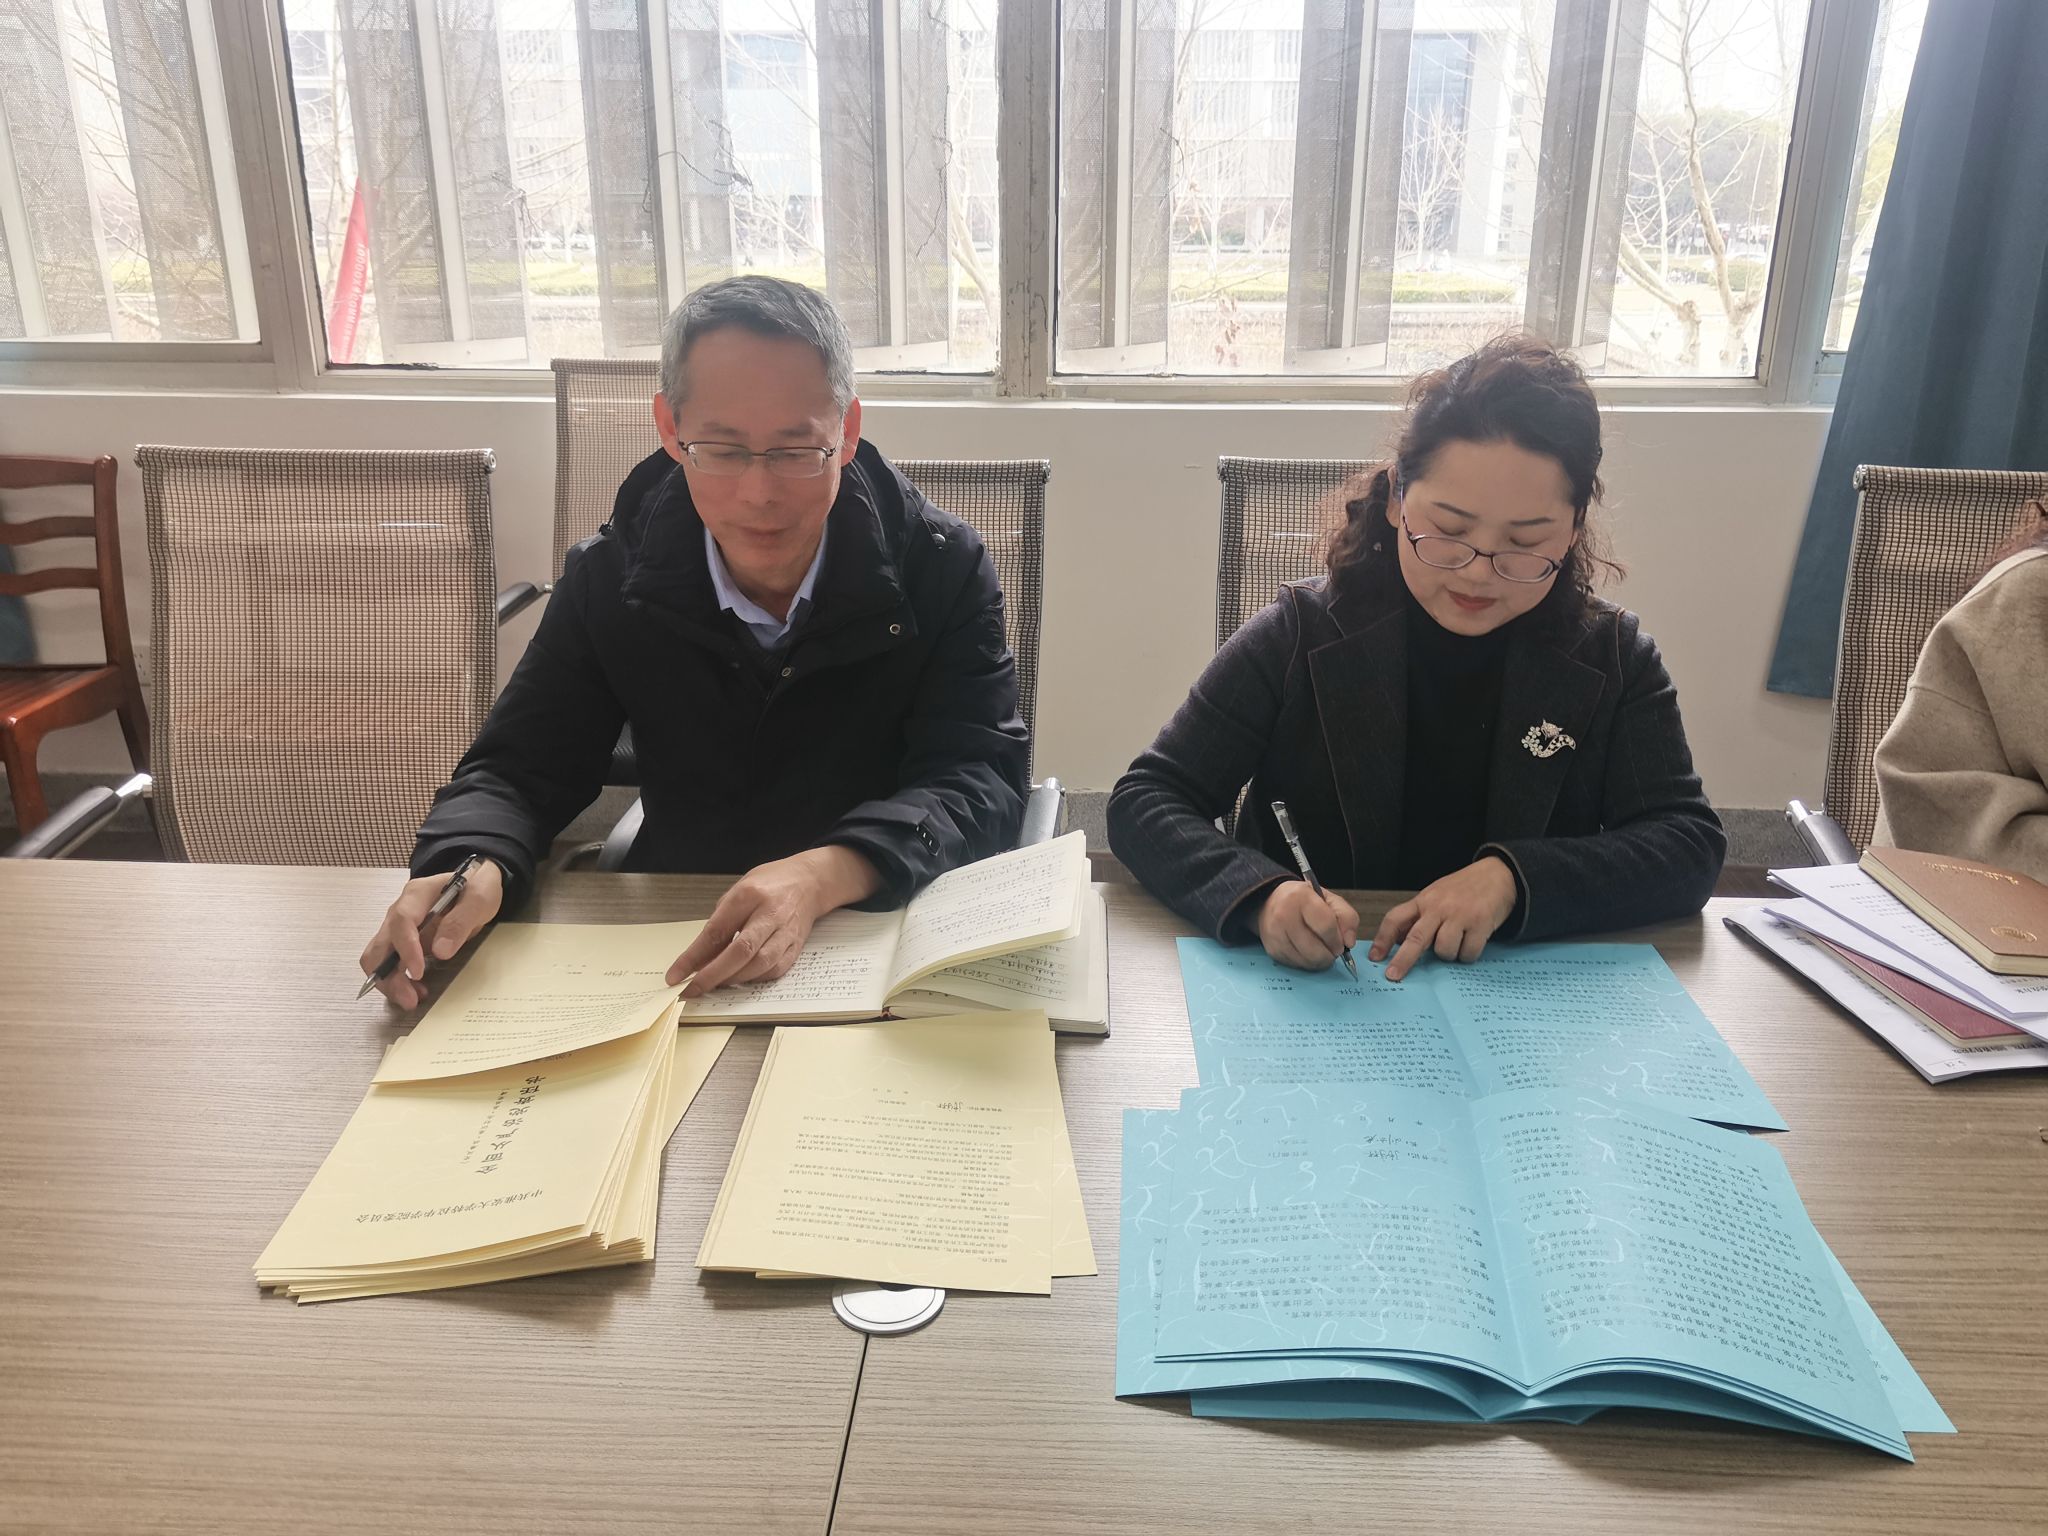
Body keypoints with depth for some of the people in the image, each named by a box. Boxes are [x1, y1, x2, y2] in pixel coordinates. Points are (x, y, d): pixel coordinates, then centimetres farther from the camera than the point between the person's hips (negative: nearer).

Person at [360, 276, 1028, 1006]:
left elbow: (983, 775, -16)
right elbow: (520, 768, 1)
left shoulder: (943, 569, -9)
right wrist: (473, 867, -25)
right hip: (670, 940, 2)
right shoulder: (609, 580, -3)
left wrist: (827, 873, -37)